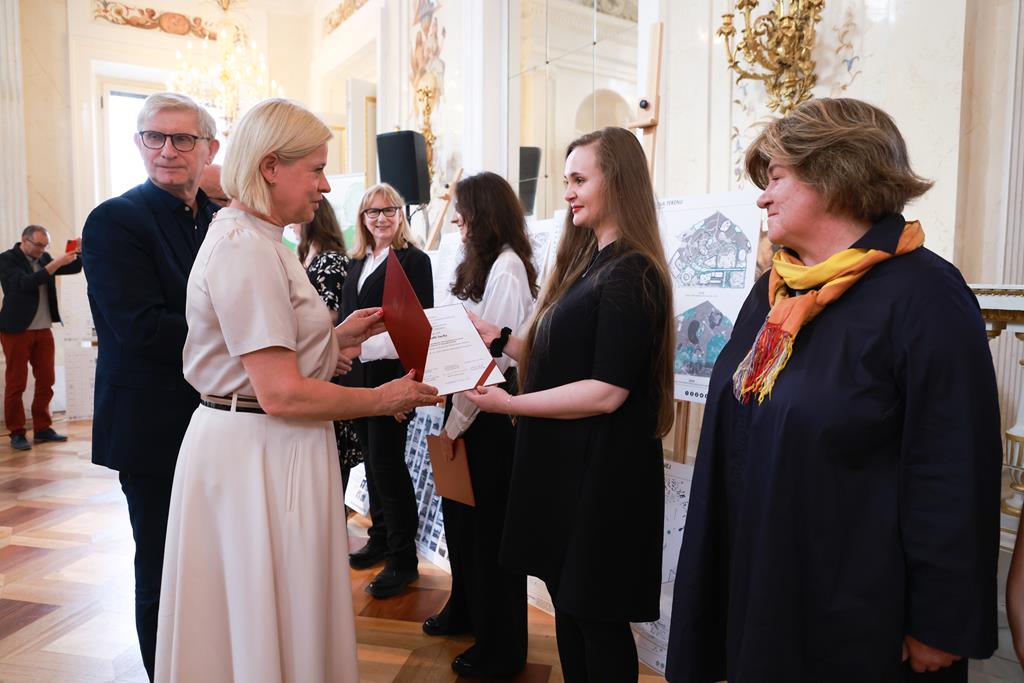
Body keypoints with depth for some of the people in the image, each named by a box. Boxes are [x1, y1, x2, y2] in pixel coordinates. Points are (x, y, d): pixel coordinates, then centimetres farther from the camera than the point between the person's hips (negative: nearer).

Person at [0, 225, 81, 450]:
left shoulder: (43, 259, 11)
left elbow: (74, 268, 13)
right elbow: (26, 283, -22)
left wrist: (79, 253, -7)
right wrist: (56, 263, -27)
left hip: (43, 330, 6)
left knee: (46, 381, 7)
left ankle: (42, 428, 16)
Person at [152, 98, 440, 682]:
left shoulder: (253, 238, 12)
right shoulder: (247, 248, -20)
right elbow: (282, 394, -25)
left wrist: (336, 338, 6)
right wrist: (385, 399, -14)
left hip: (260, 448, 10)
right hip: (259, 456, -10)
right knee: (271, 615, 7)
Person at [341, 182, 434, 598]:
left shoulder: (414, 260, -6)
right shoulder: (359, 263, 15)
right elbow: (347, 315, 17)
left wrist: (406, 380, -19)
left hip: (390, 373, -7)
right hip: (357, 375, 7)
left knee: (387, 461, -5)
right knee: (372, 458, 14)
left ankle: (403, 559, 6)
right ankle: (381, 537, 29)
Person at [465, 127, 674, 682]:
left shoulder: (629, 275, -17)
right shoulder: (592, 263, 12)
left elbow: (607, 391, -23)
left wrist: (509, 404, -20)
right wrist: (500, 340, 2)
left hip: (600, 469, -9)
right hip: (565, 462, 9)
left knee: (595, 613, 8)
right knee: (567, 601, 19)